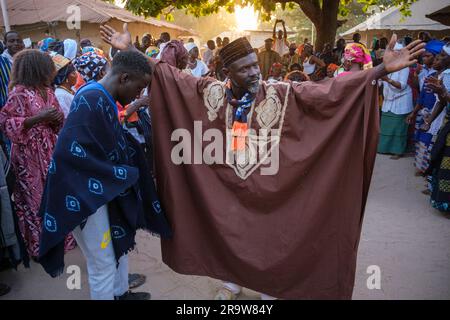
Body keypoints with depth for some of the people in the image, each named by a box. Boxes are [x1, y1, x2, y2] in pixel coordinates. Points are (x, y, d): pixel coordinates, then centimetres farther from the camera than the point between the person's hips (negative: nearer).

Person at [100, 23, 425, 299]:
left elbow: (328, 90, -14)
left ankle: (269, 283, 42)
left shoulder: (281, 94, -10)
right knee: (227, 236, 19)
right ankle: (232, 277, 47)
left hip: (266, 186, -1)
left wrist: (382, 69, -21)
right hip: (222, 187, 1)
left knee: (268, 237, 15)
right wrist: (130, 50, -2)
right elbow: (169, 75, 0)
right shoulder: (211, 91, -5)